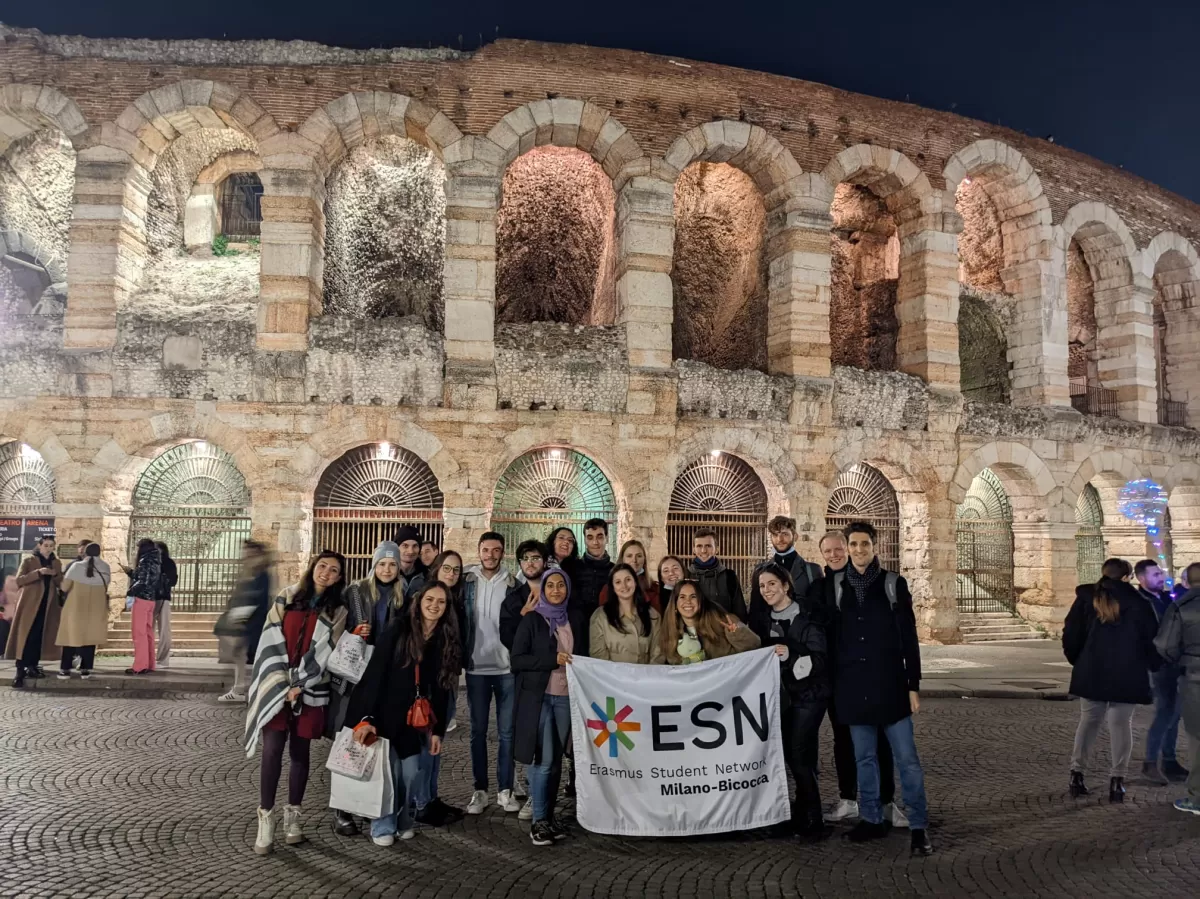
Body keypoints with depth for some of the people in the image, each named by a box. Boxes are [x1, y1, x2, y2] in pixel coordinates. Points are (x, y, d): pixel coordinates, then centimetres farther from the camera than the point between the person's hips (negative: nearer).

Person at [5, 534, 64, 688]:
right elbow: (18, 580, -9)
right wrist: (38, 572, -21)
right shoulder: (29, 561, 2)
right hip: (30, 603, -4)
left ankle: (32, 667, 11)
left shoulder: (56, 563, 14)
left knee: (39, 636, 3)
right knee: (25, 636, -11)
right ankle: (20, 672, -12)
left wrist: (56, 575, -8)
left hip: (47, 605, 4)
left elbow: (60, 584, 13)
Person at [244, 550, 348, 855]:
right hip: (277, 685, 0)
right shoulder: (286, 599, 6)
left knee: (299, 751, 6)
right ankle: (266, 820, -2)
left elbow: (324, 653, -4)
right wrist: (283, 684, -9)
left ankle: (293, 816, 18)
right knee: (272, 751, -8)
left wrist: (299, 685, -13)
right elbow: (272, 641, 0)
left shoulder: (337, 611, 3)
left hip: (311, 689, 0)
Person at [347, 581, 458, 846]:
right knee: (388, 771, -4)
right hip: (385, 714, -3)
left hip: (416, 718, 4)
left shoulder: (447, 642, 2)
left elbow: (442, 691, 6)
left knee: (410, 772, 1)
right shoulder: (398, 630, -11)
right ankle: (383, 826, 14)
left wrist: (438, 730, 3)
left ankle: (402, 821, 23)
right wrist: (367, 717, -19)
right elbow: (374, 673, -13)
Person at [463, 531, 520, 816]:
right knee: (478, 730, 8)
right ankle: (480, 790, 16)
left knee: (507, 731, 6)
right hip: (476, 667, 1)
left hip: (507, 667, 0)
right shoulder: (467, 581, 2)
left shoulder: (513, 584, 1)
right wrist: (462, 658, -3)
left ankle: (505, 789, 16)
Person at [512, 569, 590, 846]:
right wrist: (554, 659, -16)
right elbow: (517, 659, -7)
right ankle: (539, 821, 5)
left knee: (557, 759, 10)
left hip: (568, 696, 4)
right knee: (543, 760, -5)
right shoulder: (531, 619, -2)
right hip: (538, 696, -3)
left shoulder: (577, 617, 8)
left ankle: (549, 815, 21)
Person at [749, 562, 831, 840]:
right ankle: (803, 816, 17)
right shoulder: (760, 617, 5)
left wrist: (791, 655, -29)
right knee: (792, 754, 4)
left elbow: (820, 659, -17)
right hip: (781, 694, 5)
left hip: (808, 694, -5)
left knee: (797, 755, -11)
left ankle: (813, 820, 1)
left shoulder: (807, 616, -12)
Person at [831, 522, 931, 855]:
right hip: (853, 684, 3)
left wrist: (913, 685, -6)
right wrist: (833, 683, 6)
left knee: (906, 757, -1)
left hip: (889, 682, -3)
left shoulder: (894, 584, -2)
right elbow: (832, 636, 9)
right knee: (864, 757, 11)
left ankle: (918, 826, 8)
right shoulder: (837, 585, 5)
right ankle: (872, 819, 23)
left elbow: (909, 637, -2)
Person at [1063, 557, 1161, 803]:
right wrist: (1153, 665, 15)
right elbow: (1151, 637, 0)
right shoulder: (1137, 602, -3)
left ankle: (1077, 773, 11)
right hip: (1127, 674, -2)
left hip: (1091, 672, 2)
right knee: (1121, 723, 5)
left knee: (1088, 720, 11)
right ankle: (1117, 779, 3)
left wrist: (1077, 660, 13)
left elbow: (1071, 634, -1)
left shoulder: (1086, 597, 0)